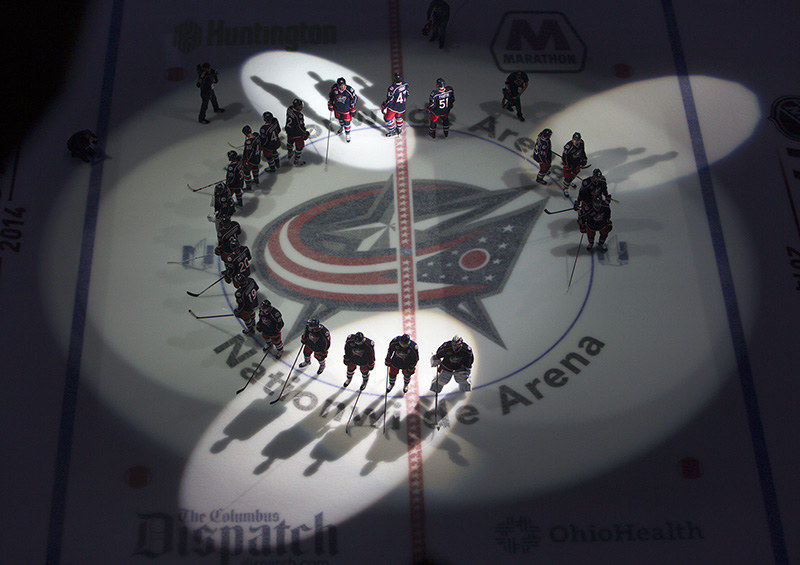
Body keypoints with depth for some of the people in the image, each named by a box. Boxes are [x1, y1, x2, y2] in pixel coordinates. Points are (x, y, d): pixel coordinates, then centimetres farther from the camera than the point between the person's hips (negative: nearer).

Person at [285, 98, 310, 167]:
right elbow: (301, 125, -25)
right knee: (299, 146, 13)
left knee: (290, 142, 32)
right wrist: (305, 133, -9)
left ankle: (290, 154, 57)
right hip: (297, 133, -8)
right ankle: (297, 161, 27)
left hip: (289, 130, 8)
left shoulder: (289, 109, -12)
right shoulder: (298, 115, -36)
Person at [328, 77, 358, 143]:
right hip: (337, 108, 3)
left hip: (346, 109, -3)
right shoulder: (334, 88, -21)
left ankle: (347, 134, 32)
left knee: (346, 122, 6)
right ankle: (341, 127, 60)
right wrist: (330, 105, 10)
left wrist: (353, 110, -9)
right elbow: (331, 96, 1)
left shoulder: (349, 90, -29)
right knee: (339, 119, 27)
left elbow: (354, 99, -14)